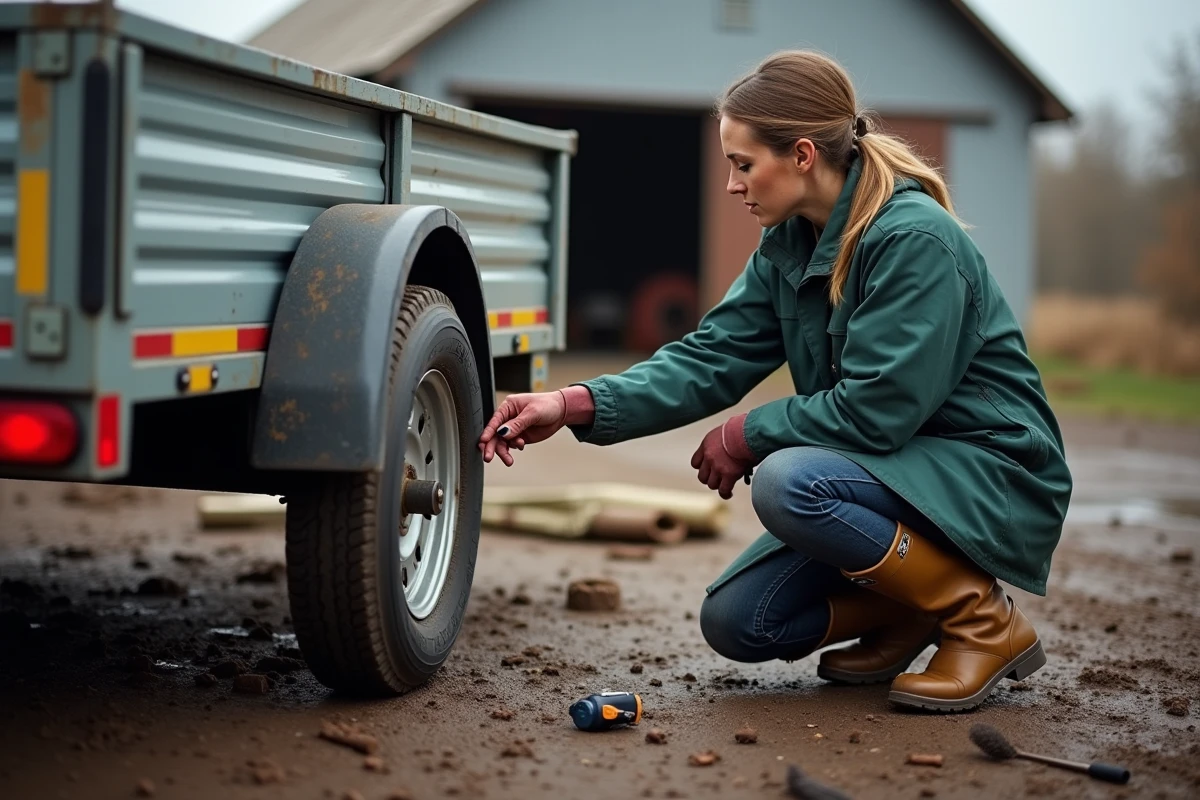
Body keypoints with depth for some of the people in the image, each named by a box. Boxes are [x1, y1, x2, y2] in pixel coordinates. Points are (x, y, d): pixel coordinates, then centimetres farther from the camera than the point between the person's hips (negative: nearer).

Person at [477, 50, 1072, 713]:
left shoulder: (915, 238, -23)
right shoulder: (789, 244, 2)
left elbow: (876, 410, -26)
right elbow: (712, 358, -2)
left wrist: (748, 435, -13)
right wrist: (577, 404, -14)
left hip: (991, 475, -7)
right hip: (891, 473, 8)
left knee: (788, 483, -32)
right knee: (735, 622, -5)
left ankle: (986, 624, -12)